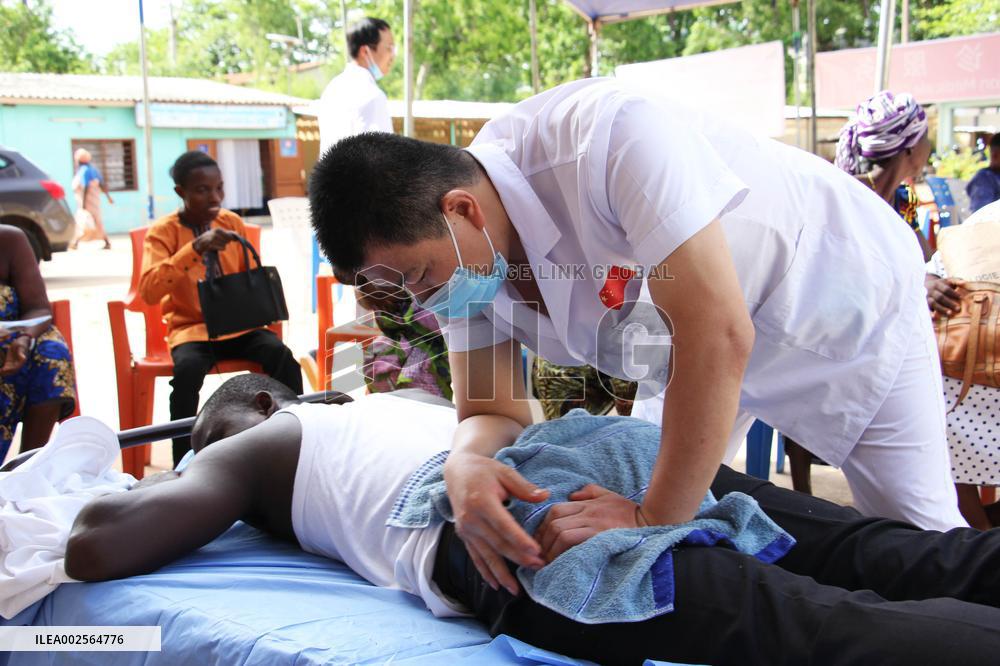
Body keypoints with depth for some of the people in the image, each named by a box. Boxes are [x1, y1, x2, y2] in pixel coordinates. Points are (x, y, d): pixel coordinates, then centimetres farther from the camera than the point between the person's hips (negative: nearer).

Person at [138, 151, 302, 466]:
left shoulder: (232, 222, 5)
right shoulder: (163, 231, -5)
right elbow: (148, 291, -22)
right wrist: (196, 247, -31)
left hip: (237, 324, 3)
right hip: (191, 327, -3)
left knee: (282, 355, -26)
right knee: (188, 370, -34)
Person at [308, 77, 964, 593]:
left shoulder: (610, 135, -40)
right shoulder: (458, 251, -16)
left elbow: (717, 336, -44)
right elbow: (495, 410, -12)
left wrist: (658, 523, -40)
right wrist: (468, 464, -36)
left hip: (843, 305, -6)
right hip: (699, 342, 7)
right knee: (621, 497, 12)